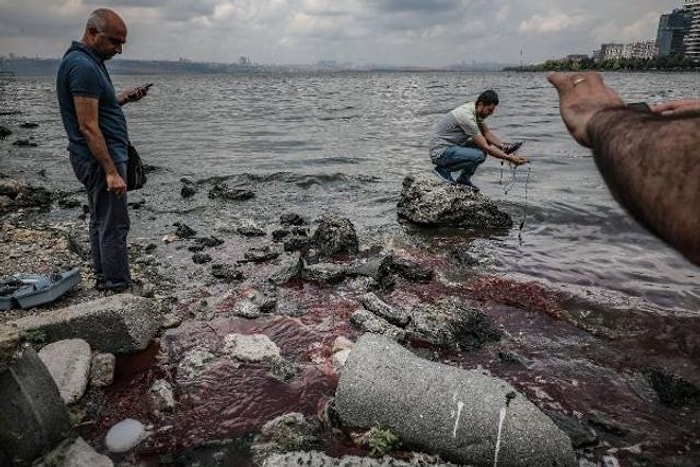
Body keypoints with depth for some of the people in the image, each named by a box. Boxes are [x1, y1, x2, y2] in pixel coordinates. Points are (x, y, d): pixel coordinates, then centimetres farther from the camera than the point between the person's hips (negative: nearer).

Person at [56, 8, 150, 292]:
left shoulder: (87, 61, 13)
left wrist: (122, 99, 8)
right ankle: (119, 289, 3)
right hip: (101, 159, -11)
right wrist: (112, 172, -24)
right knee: (114, 226, -5)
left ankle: (104, 280, 26)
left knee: (101, 222, 16)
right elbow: (88, 127, -23)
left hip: (94, 159, 11)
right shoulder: (84, 67, -19)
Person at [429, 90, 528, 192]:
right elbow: (486, 148, -24)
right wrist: (510, 158, -21)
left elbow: (487, 132, 14)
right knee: (479, 155, -28)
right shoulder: (467, 116, -25)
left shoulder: (476, 110, 3)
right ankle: (444, 170, -6)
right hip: (440, 153, -10)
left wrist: (503, 146, -3)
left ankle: (463, 180, 8)